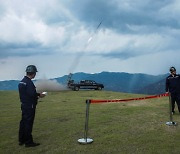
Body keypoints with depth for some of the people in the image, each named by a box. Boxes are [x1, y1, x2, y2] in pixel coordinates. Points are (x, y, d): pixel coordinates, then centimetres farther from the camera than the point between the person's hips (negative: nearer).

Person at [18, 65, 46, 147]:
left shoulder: (21, 82, 10)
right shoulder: (29, 82, -19)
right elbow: (32, 94, -27)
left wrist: (36, 95, 12)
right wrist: (39, 95, -9)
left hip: (24, 105, 9)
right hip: (30, 106, -9)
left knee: (23, 122, 16)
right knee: (28, 123, -2)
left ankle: (21, 140, 27)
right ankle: (28, 142, 7)